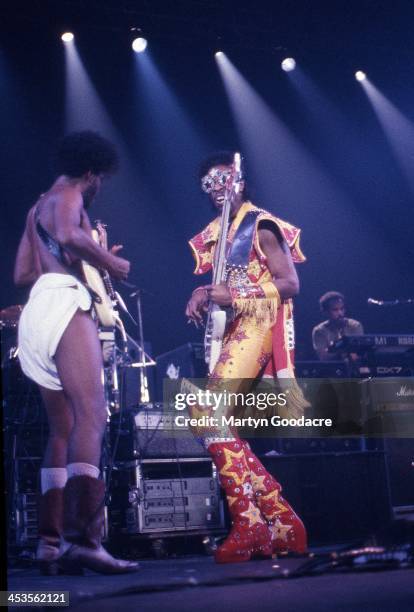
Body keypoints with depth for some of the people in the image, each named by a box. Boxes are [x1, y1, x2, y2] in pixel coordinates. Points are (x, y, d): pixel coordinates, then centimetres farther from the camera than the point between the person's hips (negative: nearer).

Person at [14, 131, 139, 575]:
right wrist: (111, 262, -7)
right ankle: (82, 538, -30)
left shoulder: (37, 208, 29)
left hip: (35, 310, 9)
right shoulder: (69, 196, 2)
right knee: (90, 415, -19)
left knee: (62, 429, 8)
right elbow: (68, 236, -22)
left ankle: (50, 541, 3)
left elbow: (21, 274, 28)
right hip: (64, 304, -9)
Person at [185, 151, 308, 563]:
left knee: (207, 411, -23)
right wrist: (204, 293, 0)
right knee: (220, 423, 1)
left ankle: (249, 522, -22)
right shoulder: (215, 235, 21)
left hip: (258, 324, -9)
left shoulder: (262, 226, -2)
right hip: (230, 330, 9)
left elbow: (290, 284, -9)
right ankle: (283, 522, 3)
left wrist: (235, 295, -18)